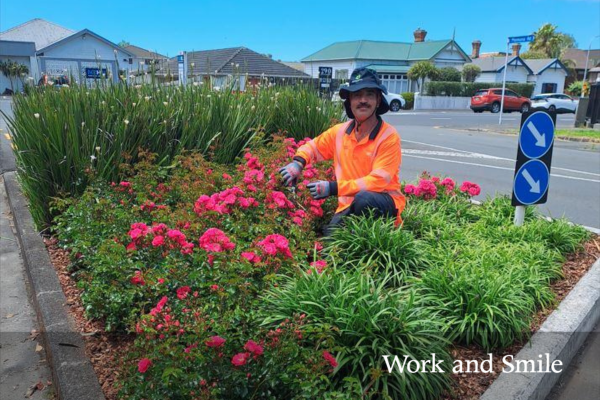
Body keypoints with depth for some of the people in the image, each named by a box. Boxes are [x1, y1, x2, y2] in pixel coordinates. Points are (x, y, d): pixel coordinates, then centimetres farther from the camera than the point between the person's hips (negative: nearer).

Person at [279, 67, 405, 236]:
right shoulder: (339, 132, 1)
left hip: (385, 204, -3)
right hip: (349, 205, 4)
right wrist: (297, 162, -4)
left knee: (364, 198, -36)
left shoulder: (389, 136, -15)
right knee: (330, 237, -21)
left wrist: (333, 188, -26)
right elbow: (313, 146, 19)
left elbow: (378, 181, -22)